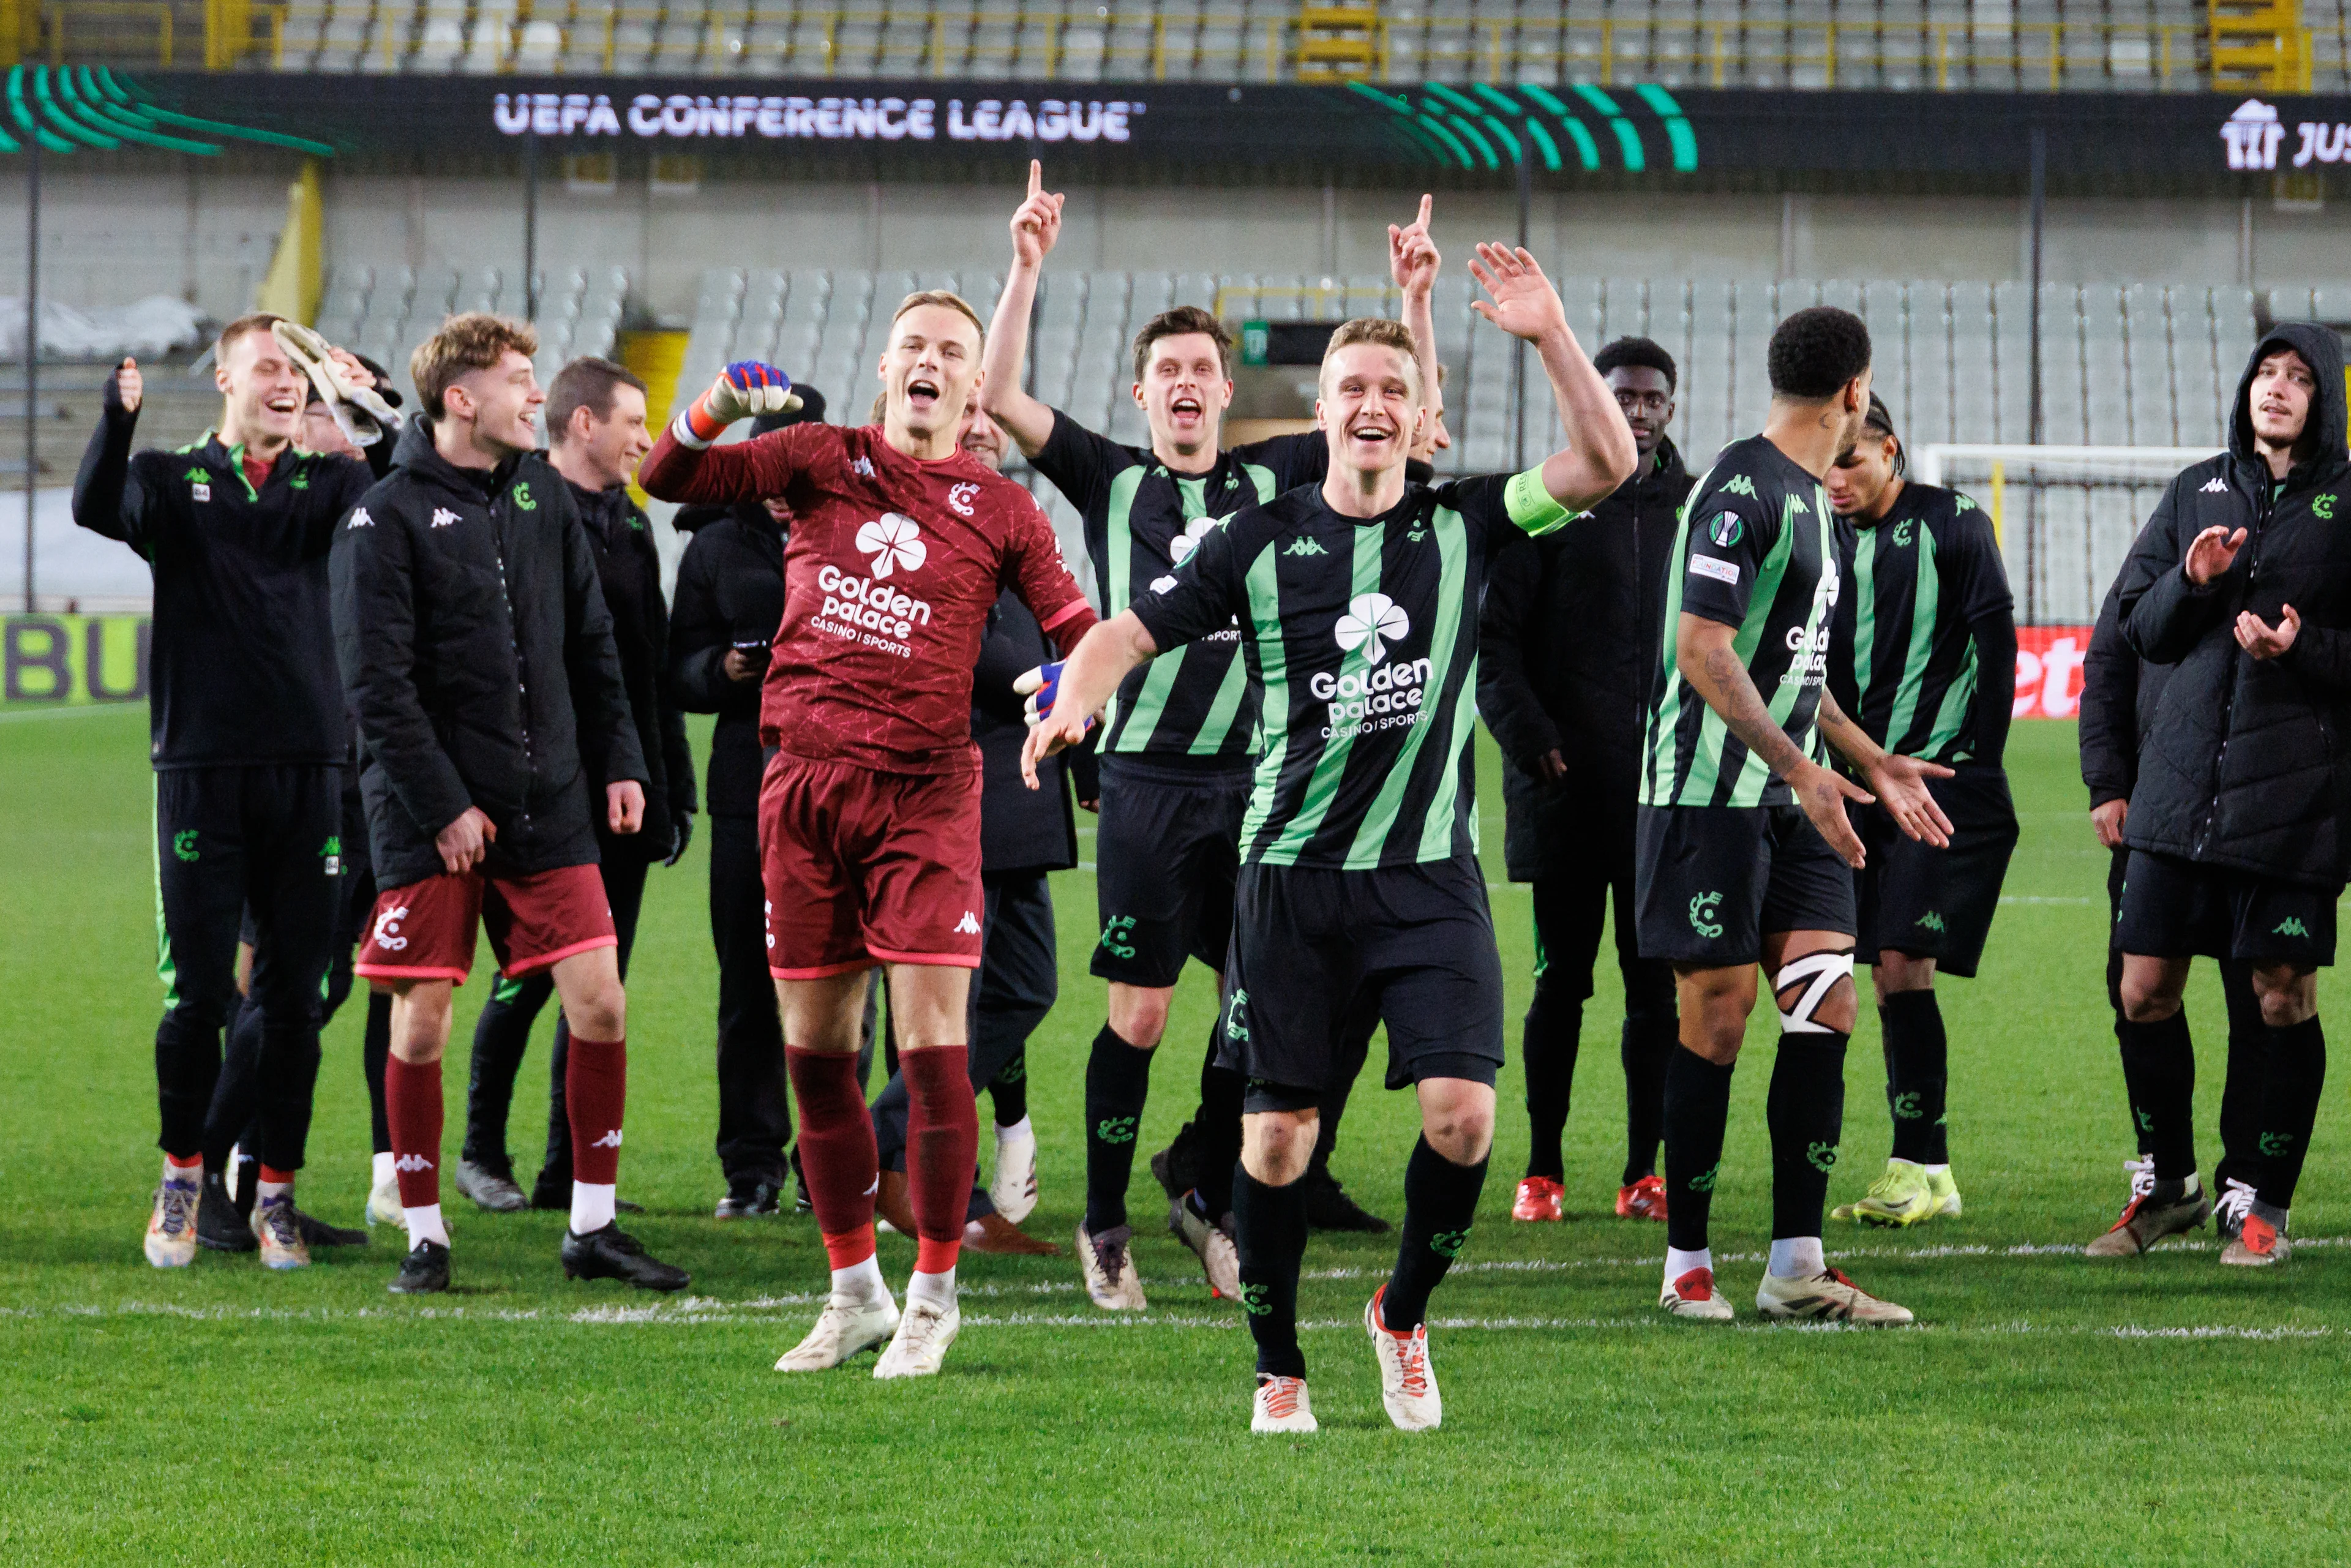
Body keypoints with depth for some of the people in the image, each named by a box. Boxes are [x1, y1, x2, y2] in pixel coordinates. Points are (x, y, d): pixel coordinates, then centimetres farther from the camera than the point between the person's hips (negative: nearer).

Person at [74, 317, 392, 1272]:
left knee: (294, 996, 2)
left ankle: (275, 1193, 11)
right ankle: (182, 1176, 15)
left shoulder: (327, 485, 11)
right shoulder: (173, 482, 6)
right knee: (197, 993, -3)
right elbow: (96, 507, -15)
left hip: (308, 770, 2)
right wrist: (118, 421, -33)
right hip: (201, 771, -2)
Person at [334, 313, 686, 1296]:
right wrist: (441, 805, -16)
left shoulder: (542, 494, 11)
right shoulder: (386, 520, -7)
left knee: (599, 1001, -2)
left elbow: (590, 642, 17)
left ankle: (592, 1229, 7)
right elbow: (377, 681, -12)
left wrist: (618, 761, 9)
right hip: (427, 815, -5)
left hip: (548, 807, 5)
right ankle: (424, 1235, 11)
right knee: (423, 1020, -1)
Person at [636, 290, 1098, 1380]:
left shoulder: (1002, 511, 6)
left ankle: (934, 1293, 4)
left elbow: (1081, 636, 7)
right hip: (803, 785, 2)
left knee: (931, 1043, -8)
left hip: (924, 790, -2)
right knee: (815, 1048, 6)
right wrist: (724, 405, -12)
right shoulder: (822, 462, 9)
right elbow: (668, 478, 7)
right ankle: (855, 1295, 18)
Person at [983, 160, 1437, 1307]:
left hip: (1258, 774, 2)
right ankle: (1105, 1226, 10)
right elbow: (1000, 396, -3)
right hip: (1149, 774, -2)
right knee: (1139, 1012, -2)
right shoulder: (1112, 481, 6)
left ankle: (1212, 1203, 20)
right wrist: (1027, 268, -12)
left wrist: (1415, 301, -4)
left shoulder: (1273, 479, 11)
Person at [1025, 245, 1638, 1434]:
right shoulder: (1262, 541, 4)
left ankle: (1403, 1315, 12)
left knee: (1462, 1113, -13)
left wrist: (1549, 335, -16)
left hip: (1430, 875, 0)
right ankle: (1278, 1370, 16)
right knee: (1278, 1133, 0)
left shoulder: (1465, 525, 5)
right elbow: (1129, 632, 5)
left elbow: (1605, 463, -5)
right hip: (1292, 875, 0)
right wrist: (1074, 700, -16)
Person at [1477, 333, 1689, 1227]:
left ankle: (1646, 1170, 7)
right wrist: (1529, 735, -10)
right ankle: (1542, 1170, 8)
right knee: (1561, 977, 2)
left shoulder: (1697, 511, 10)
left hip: (1668, 785, 2)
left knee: (1656, 979, 3)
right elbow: (1494, 634, 0)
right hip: (1565, 784, -2)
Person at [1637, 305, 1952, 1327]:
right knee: (1718, 1015, -4)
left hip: (1793, 798, 9)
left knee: (1827, 1004, 0)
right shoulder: (1742, 489, -13)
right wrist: (1800, 766, -23)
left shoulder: (1808, 497, 17)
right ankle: (1687, 1266, 5)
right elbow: (1702, 649, -19)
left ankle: (1796, 1267, 1)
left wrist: (1873, 764, 25)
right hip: (1713, 791, -9)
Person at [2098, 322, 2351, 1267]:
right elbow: (2136, 628, 14)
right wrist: (2193, 583, -5)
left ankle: (2268, 1208, 11)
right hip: (2182, 785, 4)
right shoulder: (2198, 491, 12)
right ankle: (2169, 1188, 21)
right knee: (2145, 992, 4)